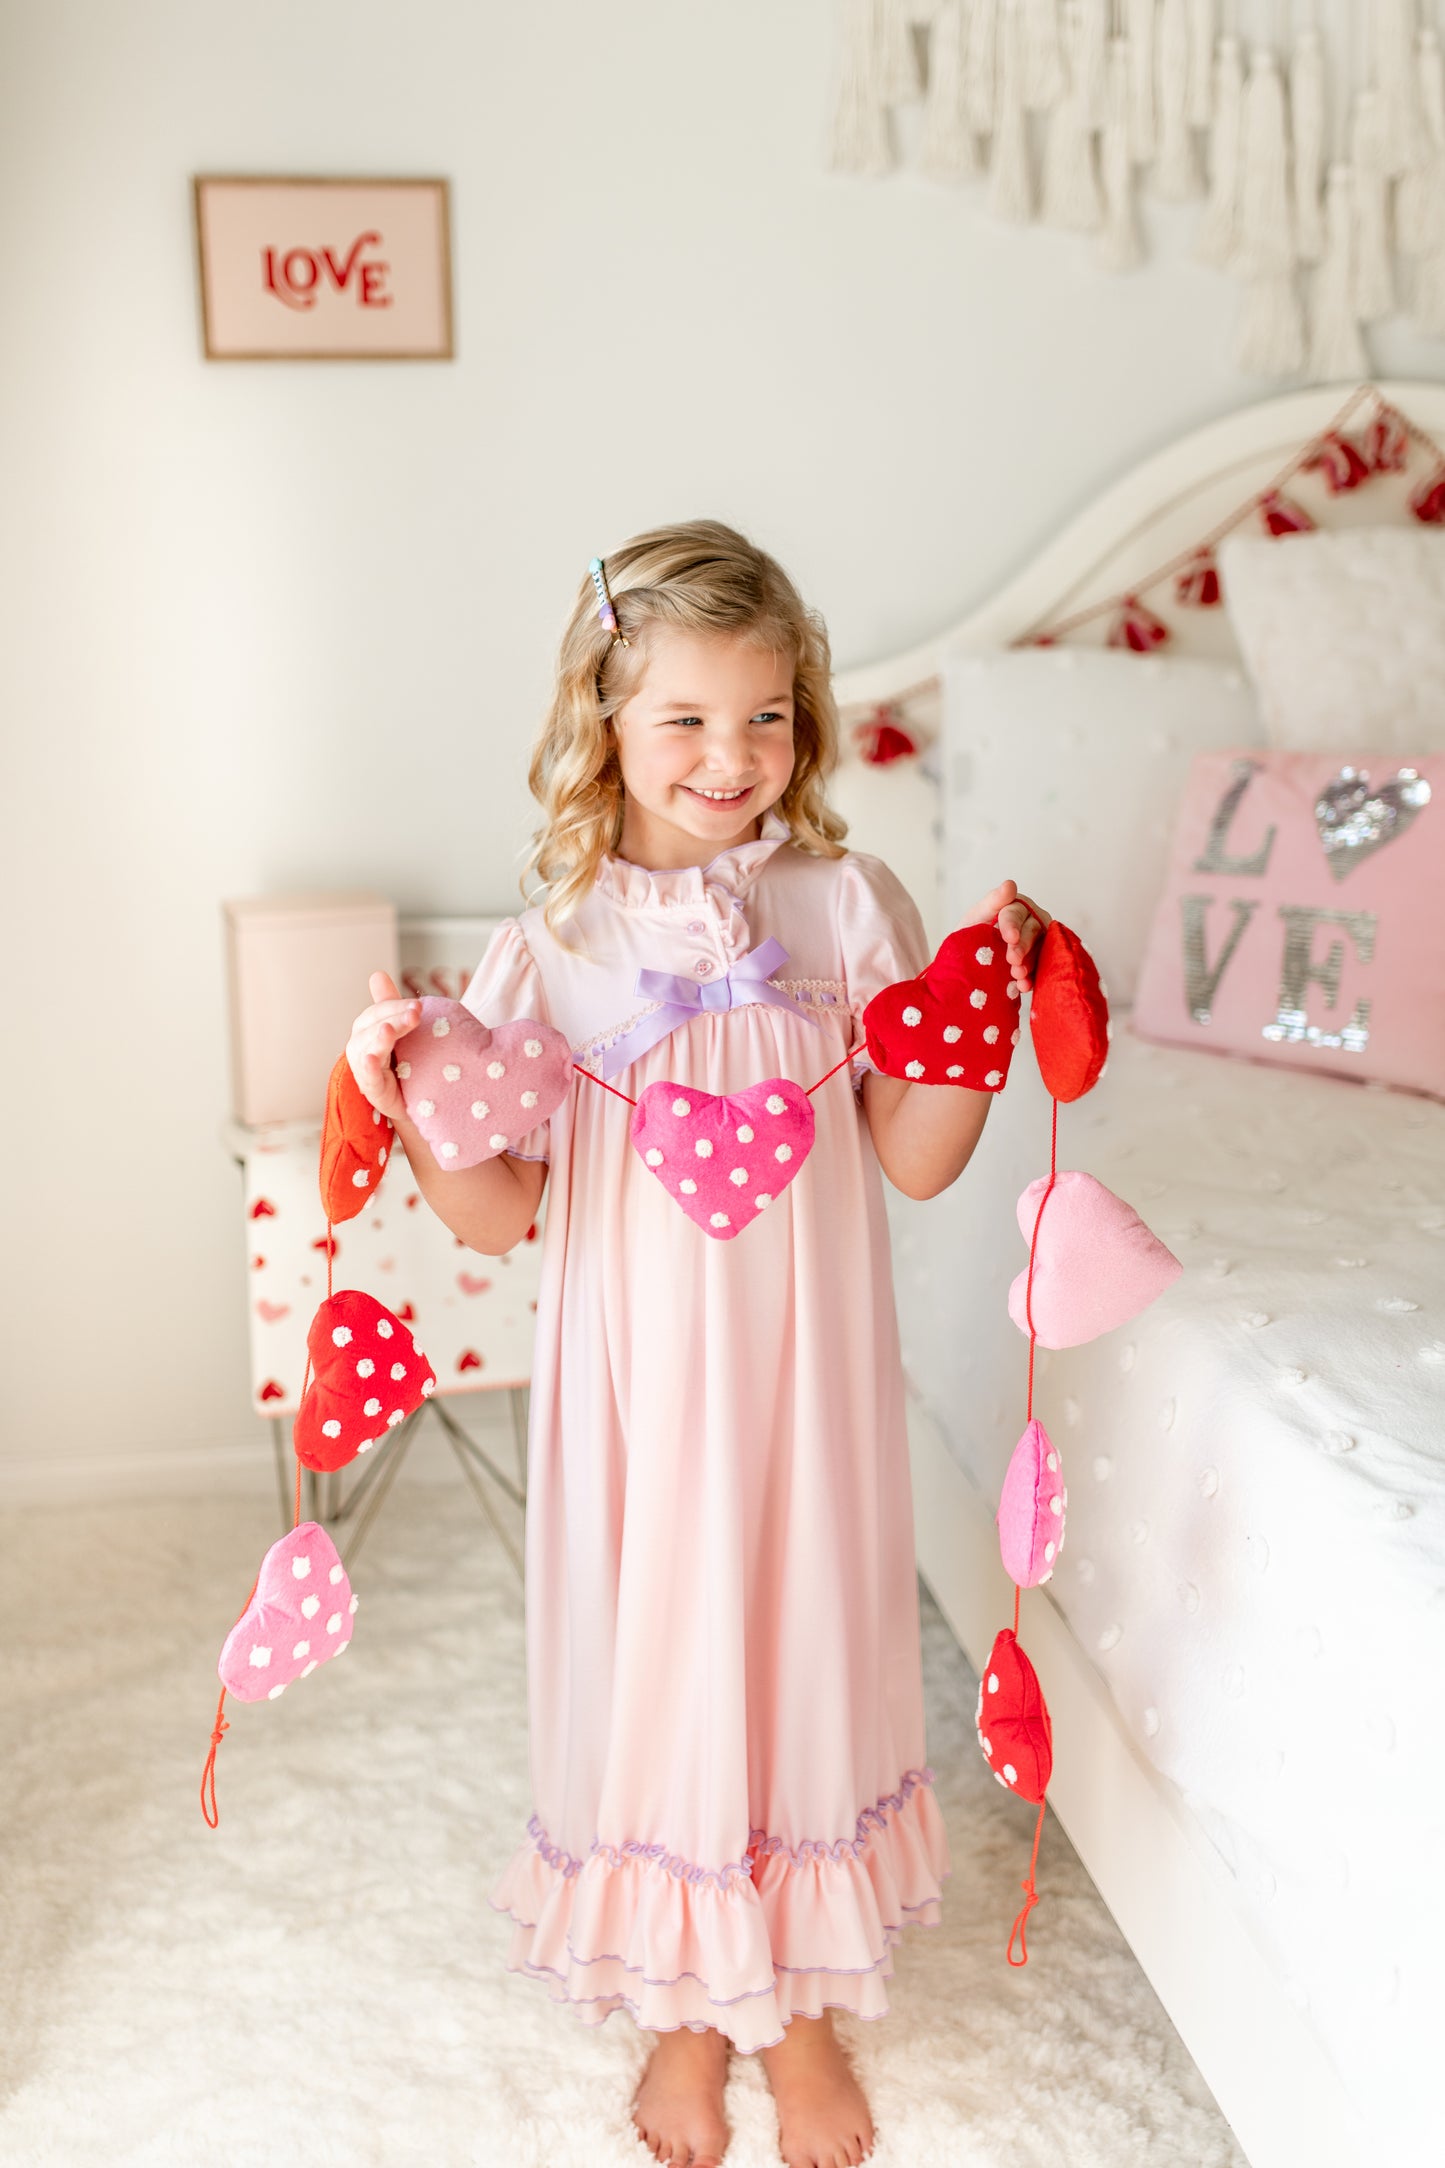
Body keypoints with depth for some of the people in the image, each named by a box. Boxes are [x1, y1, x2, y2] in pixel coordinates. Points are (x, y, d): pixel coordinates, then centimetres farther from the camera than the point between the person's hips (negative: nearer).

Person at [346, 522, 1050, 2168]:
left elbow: (917, 1158, -2)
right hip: (639, 1383, -1)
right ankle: (687, 2009, 38)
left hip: (803, 1371, 1)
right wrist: (411, 1110, -21)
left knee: (811, 1645, 13)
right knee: (657, 1660, 11)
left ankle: (805, 2004, 39)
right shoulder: (556, 946, -6)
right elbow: (498, 1212, -4)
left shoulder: (848, 906, -4)